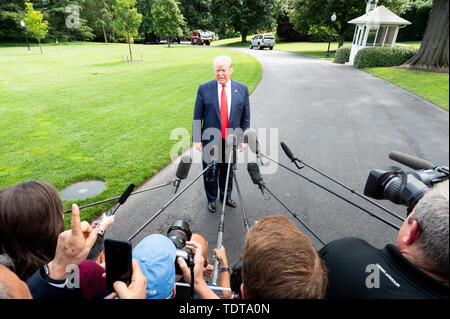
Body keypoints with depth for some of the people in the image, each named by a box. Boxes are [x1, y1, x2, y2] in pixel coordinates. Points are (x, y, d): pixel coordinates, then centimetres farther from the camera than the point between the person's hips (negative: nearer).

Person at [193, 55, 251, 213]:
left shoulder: (242, 89, 0)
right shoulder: (204, 88, -4)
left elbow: (246, 116, 3)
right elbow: (197, 116, -2)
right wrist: (197, 139, -6)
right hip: (210, 140, -1)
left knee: (228, 171, 18)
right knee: (210, 172, 13)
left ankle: (226, 196, 42)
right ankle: (211, 199, 36)